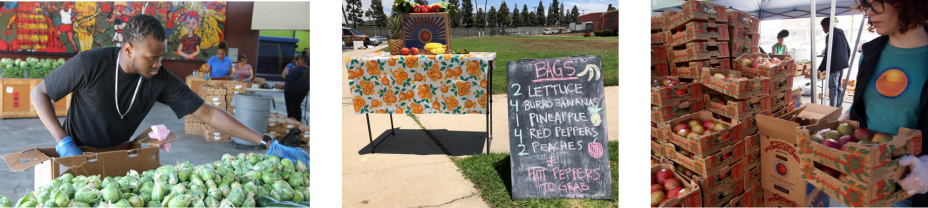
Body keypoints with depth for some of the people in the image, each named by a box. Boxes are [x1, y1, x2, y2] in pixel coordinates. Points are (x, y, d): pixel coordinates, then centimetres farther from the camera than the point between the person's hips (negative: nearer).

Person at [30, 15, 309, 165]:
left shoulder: (161, 80, -17)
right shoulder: (89, 65, -25)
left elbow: (208, 113, -18)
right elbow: (39, 94, -12)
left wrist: (268, 144, -23)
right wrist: (63, 142, -24)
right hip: (76, 155, -3)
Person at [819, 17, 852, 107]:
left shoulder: (830, 36, -16)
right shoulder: (841, 33, 12)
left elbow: (827, 54, -18)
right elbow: (848, 50, 18)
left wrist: (821, 68, -13)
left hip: (834, 66, -9)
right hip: (842, 65, 9)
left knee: (833, 87, -5)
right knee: (839, 86, 18)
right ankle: (838, 106, 25)